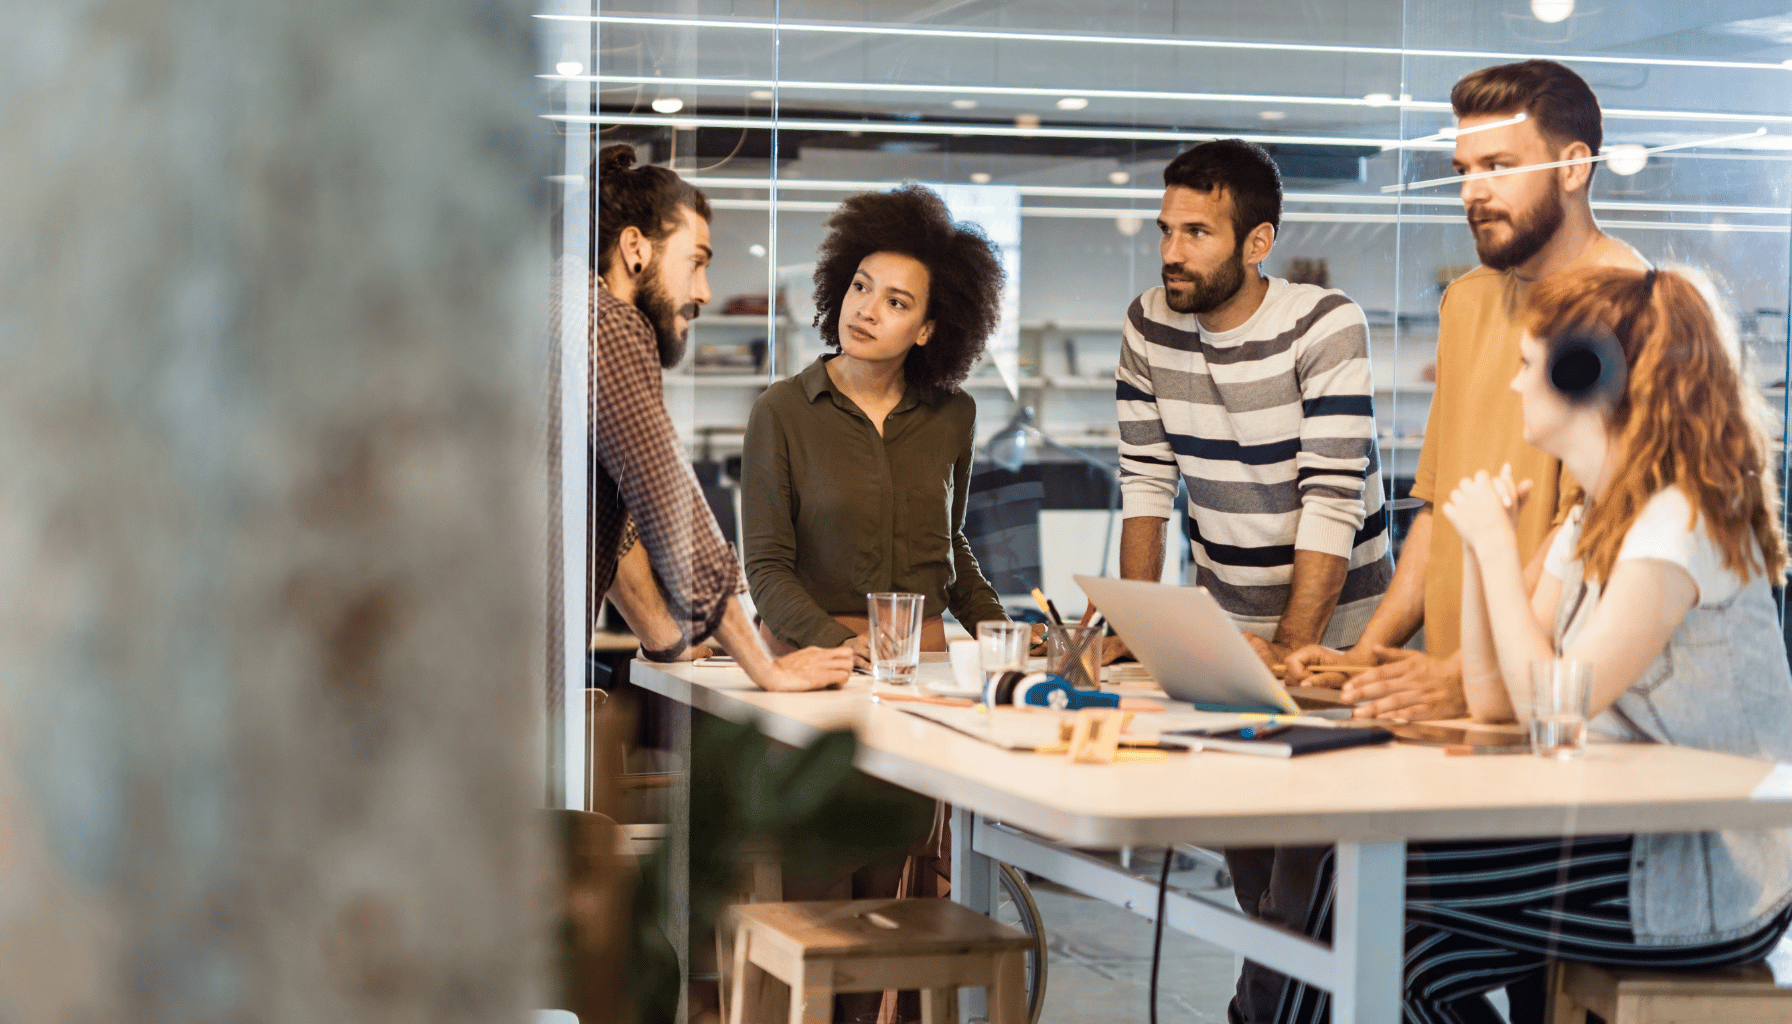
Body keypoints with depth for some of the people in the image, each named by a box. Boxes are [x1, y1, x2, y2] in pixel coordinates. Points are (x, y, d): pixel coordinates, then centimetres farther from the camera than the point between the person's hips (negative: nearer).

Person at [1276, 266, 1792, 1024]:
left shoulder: (1681, 521, -18)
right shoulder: (1592, 519, 13)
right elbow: (1493, 699, 10)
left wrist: (1497, 545, -14)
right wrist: (1480, 544, 1)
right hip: (1638, 841, 9)